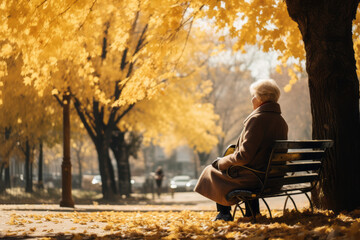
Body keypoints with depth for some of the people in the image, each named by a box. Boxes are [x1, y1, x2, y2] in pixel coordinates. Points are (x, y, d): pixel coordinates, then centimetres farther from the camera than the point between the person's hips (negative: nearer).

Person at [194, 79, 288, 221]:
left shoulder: (257, 119, -20)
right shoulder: (282, 122, 5)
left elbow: (244, 156, -22)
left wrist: (222, 162, -5)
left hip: (251, 179, -8)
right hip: (273, 180, 8)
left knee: (212, 170, 14)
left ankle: (224, 213, 22)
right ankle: (252, 212, 32)